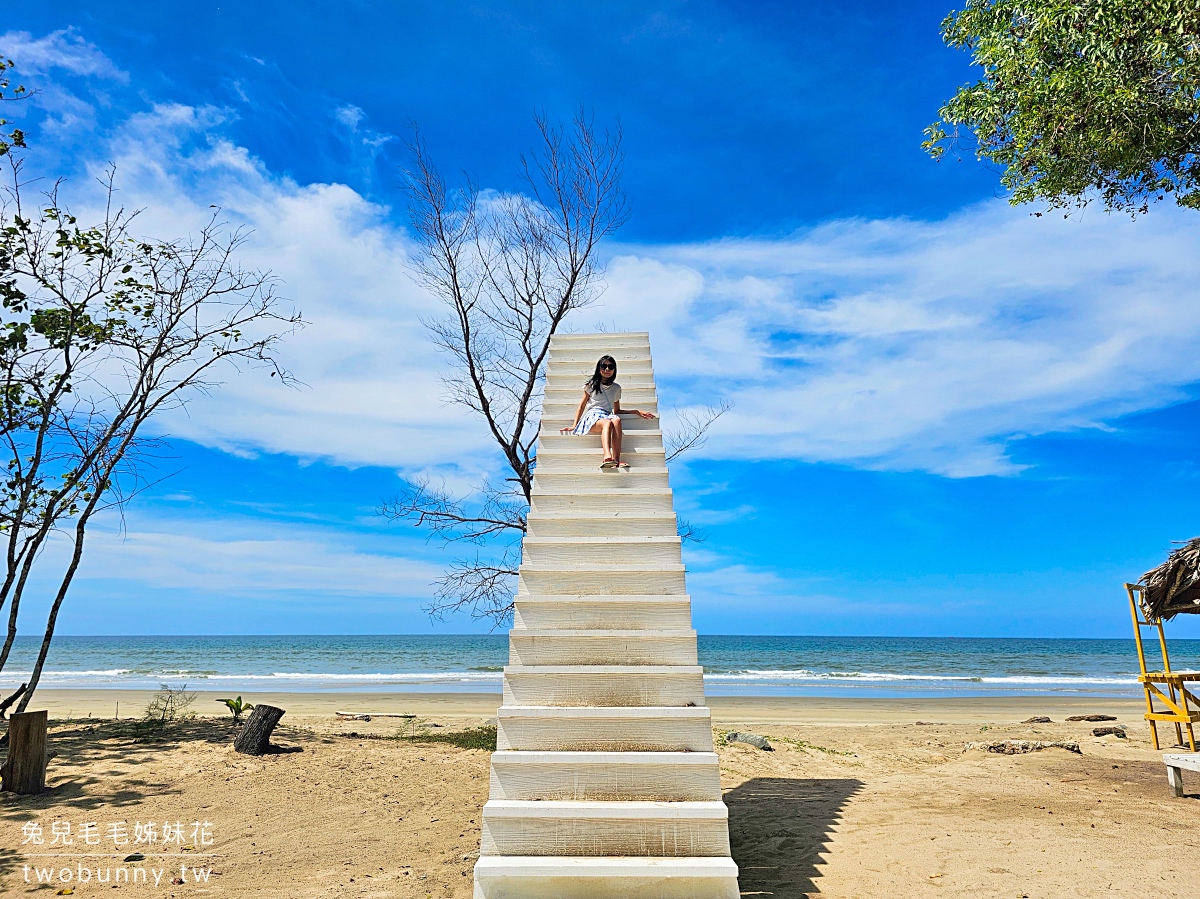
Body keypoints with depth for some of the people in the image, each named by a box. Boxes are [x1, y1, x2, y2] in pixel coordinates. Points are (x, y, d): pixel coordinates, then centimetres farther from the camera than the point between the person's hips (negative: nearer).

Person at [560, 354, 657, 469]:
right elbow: (582, 405, 16)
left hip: (607, 416, 2)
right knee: (607, 422, -39)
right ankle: (607, 457, -63)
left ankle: (616, 460, -49)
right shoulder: (592, 384, 16)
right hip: (592, 416, -2)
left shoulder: (616, 388, 24)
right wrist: (574, 426, 7)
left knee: (617, 420, -37)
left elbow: (617, 411, 29)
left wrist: (638, 412, 20)